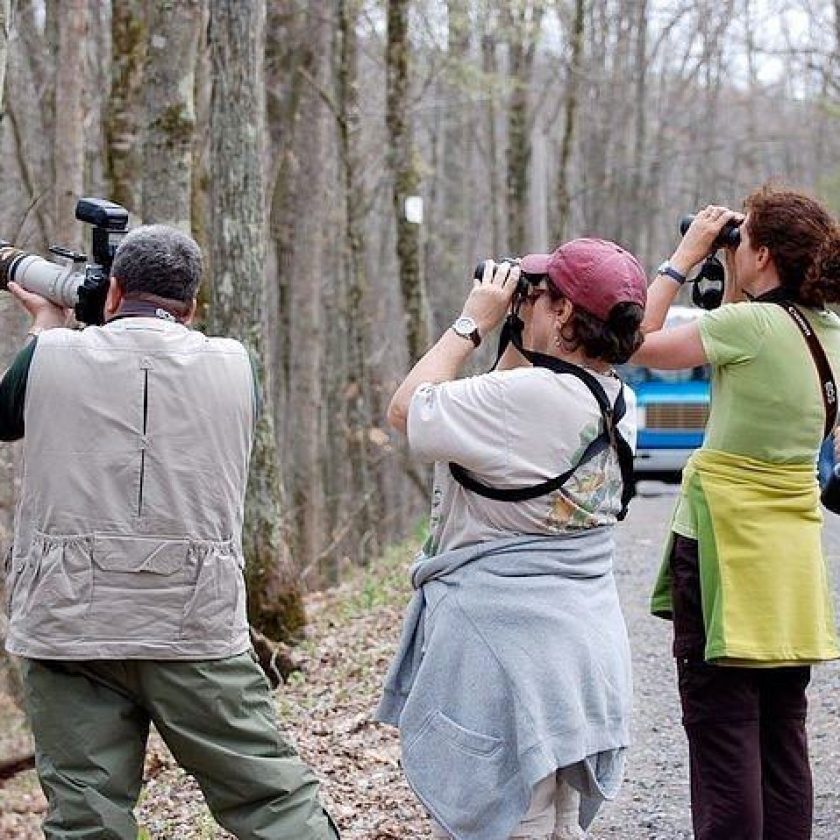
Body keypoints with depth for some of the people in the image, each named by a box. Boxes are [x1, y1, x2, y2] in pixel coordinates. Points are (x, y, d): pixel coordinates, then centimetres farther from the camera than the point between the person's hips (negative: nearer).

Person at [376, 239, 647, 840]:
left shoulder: (531, 396, -23)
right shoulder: (619, 403, 4)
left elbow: (407, 411, -13)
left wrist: (474, 321, -7)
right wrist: (514, 337, 11)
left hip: (507, 645, -9)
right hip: (582, 647, 9)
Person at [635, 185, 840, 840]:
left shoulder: (749, 324, -16)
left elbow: (640, 343, -7)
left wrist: (685, 257, -1)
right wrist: (731, 279, 16)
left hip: (725, 542, -8)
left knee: (722, 736, -2)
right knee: (782, 734, 13)